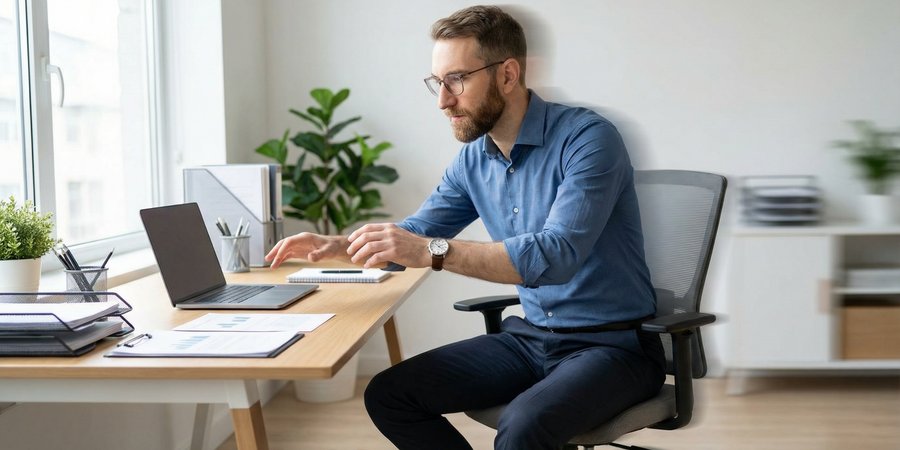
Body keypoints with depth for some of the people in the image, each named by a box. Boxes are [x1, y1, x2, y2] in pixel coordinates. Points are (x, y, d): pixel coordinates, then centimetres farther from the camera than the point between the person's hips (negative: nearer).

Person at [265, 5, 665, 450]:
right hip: (530, 337, 7)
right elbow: (416, 232, 15)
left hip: (613, 343, -7)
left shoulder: (588, 138, -19)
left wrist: (433, 251, -36)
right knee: (387, 396, -1)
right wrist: (337, 245, -4)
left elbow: (557, 255, -31)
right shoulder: (474, 159, 4)